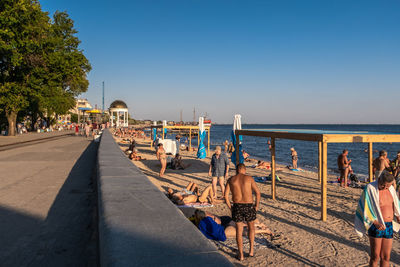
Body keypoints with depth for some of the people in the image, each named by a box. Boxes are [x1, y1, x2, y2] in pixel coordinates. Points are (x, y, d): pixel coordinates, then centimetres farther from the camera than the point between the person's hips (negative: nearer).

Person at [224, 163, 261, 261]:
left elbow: (226, 195, 0)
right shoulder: (249, 178, 0)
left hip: (237, 206, 1)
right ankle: (251, 250, 22)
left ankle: (241, 255, 13)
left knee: (239, 231, 9)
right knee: (251, 227, 22)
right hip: (249, 206, 0)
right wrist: (256, 206, 3)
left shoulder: (231, 179, 4)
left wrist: (230, 207, 9)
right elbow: (258, 193, -6)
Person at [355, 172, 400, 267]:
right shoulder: (370, 188, -12)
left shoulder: (391, 189, 6)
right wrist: (376, 223, -22)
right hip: (376, 226, -5)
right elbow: (365, 209, -13)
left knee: (386, 257, 11)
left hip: (389, 226, 5)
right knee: (375, 256, -2)